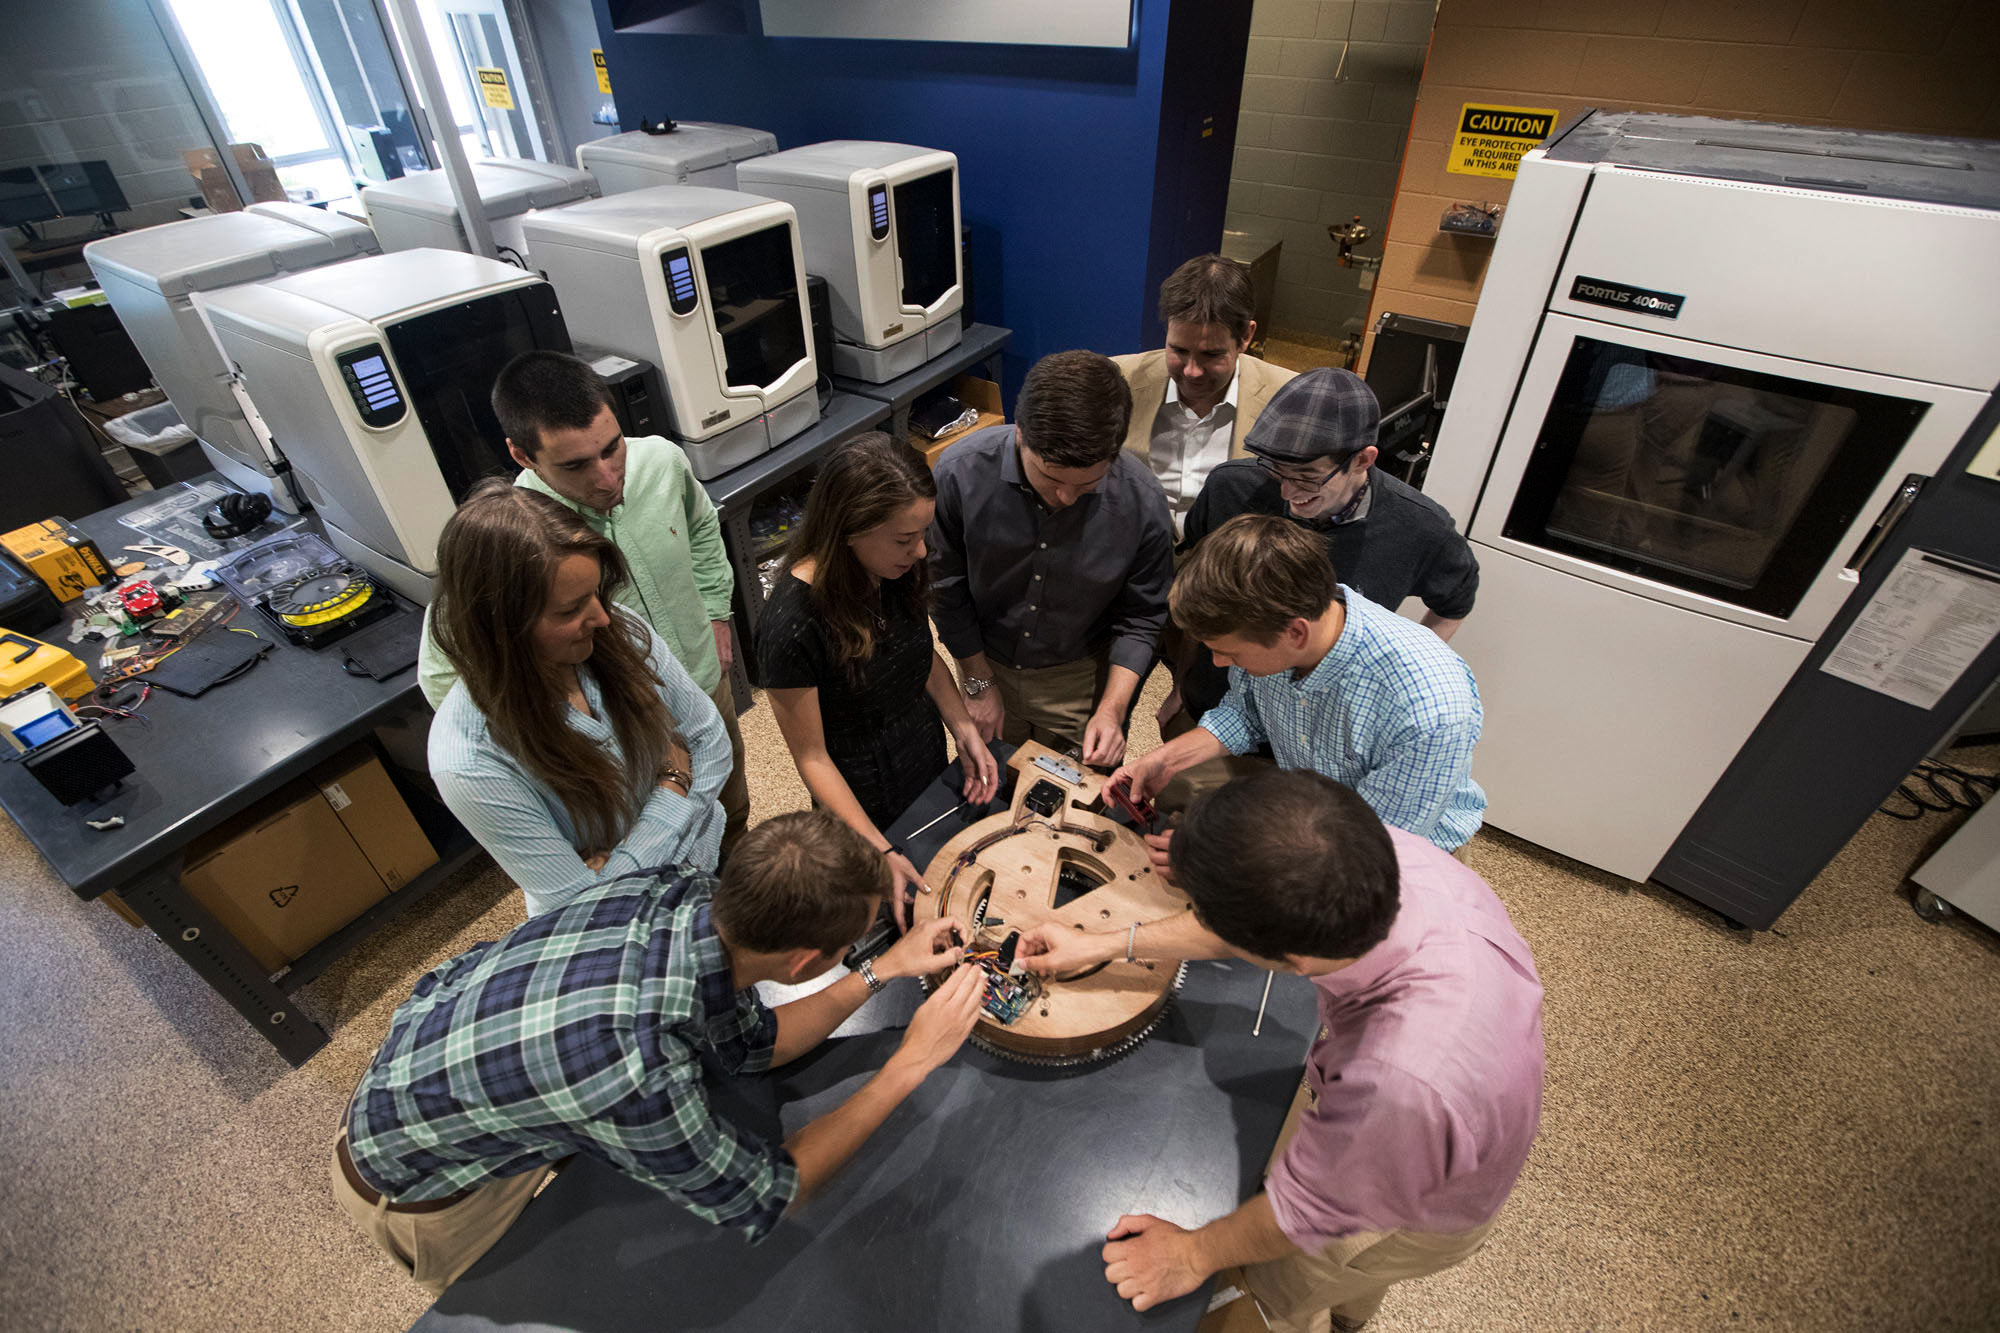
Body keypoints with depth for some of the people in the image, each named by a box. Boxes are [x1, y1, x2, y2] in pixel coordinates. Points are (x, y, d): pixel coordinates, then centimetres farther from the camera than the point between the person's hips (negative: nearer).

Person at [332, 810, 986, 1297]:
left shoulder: (685, 894, -26)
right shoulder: (636, 1071, -45)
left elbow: (749, 1043, -6)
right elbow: (766, 1199, -24)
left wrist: (882, 971, -11)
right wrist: (911, 1062, -27)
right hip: (413, 1177, -5)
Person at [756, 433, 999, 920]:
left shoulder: (901, 569, -16)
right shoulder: (792, 624, -33)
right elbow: (811, 756, -23)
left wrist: (963, 727, -10)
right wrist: (880, 851, -26)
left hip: (929, 757, 5)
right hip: (861, 795, -5)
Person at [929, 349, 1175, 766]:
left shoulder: (1142, 501, -25)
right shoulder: (960, 471, -26)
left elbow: (1140, 618, -10)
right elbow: (947, 590, -11)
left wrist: (1112, 709, -17)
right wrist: (979, 682, -5)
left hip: (1081, 677, 0)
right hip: (986, 663, 1)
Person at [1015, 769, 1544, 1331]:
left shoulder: (1403, 1085, -49)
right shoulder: (1390, 853, -33)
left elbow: (1308, 1209, -27)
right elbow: (1241, 924, -14)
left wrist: (1194, 1254, -8)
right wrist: (1105, 944, -5)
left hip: (1417, 1215, -5)